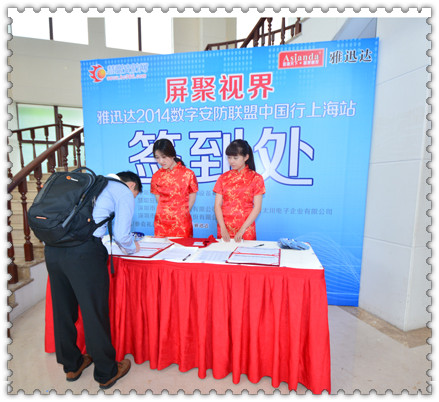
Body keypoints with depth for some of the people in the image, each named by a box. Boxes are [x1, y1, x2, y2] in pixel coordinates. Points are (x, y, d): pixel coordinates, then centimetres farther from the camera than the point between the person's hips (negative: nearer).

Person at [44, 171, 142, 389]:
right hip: (83, 251, -8)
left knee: (63, 309, 20)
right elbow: (121, 235, -3)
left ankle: (71, 365, 42)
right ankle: (106, 373, 27)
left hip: (52, 247, 8)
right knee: (95, 312, 7)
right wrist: (133, 248, 18)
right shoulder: (124, 192, 5)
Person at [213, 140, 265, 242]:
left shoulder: (255, 178, -1)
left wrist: (242, 230, -13)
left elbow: (257, 208, -5)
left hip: (246, 231, -2)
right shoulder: (223, 178, 6)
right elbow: (217, 205, 2)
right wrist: (223, 228, -11)